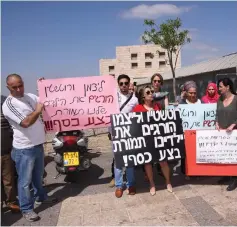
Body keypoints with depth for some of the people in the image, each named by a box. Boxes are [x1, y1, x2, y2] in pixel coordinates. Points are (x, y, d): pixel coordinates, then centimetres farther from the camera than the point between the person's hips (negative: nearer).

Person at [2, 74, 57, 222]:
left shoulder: (31, 96, 5)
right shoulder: (8, 104, -17)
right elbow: (26, 122, -26)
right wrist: (37, 111, -15)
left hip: (38, 144, 7)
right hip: (24, 149, -7)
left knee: (38, 176, 24)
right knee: (25, 181, 5)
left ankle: (41, 197, 43)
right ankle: (27, 209, 19)